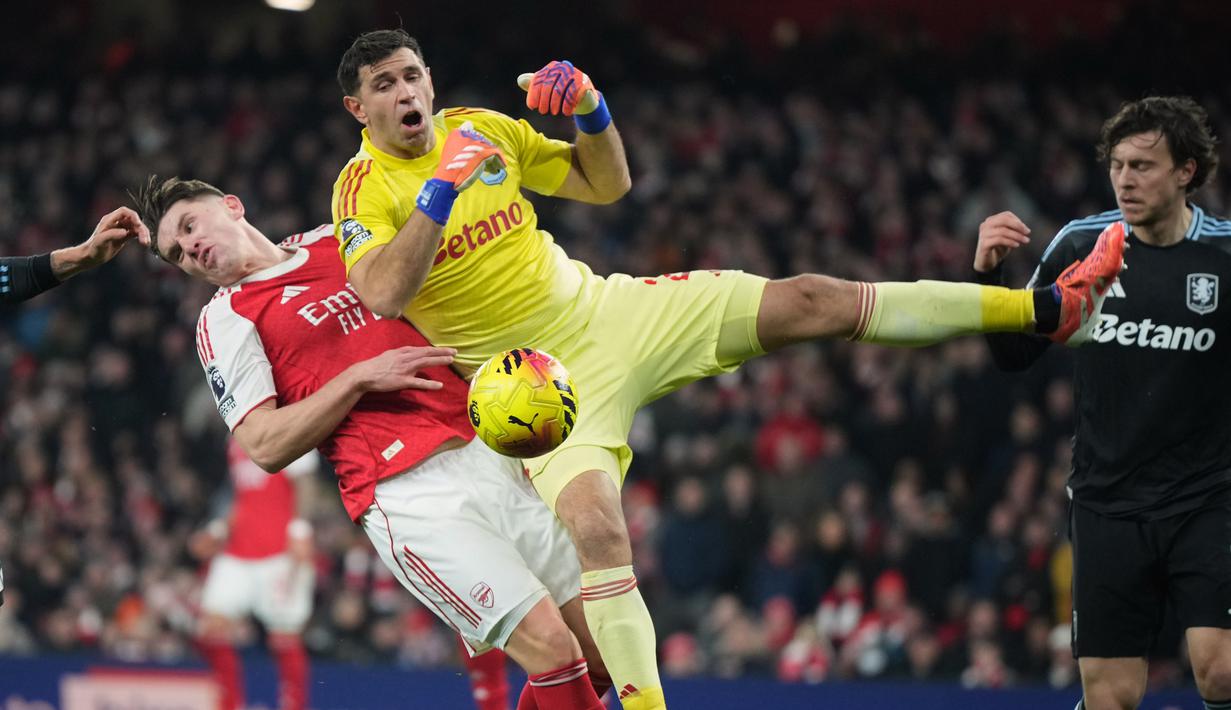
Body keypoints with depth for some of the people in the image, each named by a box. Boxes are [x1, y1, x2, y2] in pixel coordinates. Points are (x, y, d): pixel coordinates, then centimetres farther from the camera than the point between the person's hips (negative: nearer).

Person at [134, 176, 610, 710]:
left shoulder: (336, 240, 20)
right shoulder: (225, 319, 5)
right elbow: (265, 446, -5)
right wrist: (359, 378, -12)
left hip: (491, 459, 6)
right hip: (409, 495, -6)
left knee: (601, 649, 1)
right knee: (550, 645, -20)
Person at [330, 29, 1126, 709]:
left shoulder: (478, 127, 4)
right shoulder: (365, 188, -11)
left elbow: (606, 182, 12)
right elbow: (381, 295, -29)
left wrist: (589, 108, -7)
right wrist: (439, 191, -33)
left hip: (601, 307, 4)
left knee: (810, 300, -5)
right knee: (596, 527, -29)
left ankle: (1046, 308, -1)